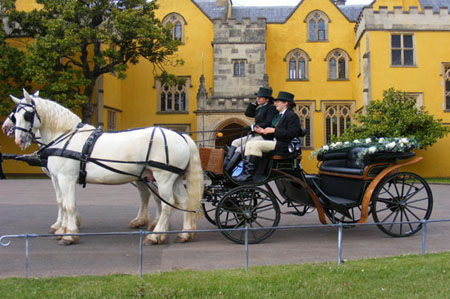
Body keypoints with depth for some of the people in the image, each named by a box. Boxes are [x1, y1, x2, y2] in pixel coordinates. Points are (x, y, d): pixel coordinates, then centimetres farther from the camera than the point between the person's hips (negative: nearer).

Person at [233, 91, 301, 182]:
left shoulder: (292, 115, -7)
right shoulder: (278, 116, 23)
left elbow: (292, 133, -19)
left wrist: (273, 130, -18)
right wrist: (263, 131, 1)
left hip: (284, 146, -10)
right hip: (275, 142, 10)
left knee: (256, 144, -25)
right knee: (250, 143, -1)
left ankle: (249, 174, -24)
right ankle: (246, 170, -12)